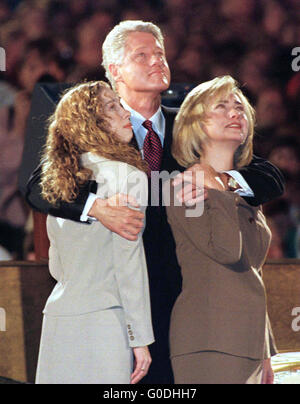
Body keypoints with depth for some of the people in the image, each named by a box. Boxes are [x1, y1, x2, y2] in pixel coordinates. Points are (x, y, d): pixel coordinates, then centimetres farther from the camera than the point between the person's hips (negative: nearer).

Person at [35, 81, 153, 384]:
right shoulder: (126, 176, -7)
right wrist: (141, 337, -7)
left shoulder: (60, 181, 14)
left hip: (57, 319, 7)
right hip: (102, 321, -7)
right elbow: (129, 262, -10)